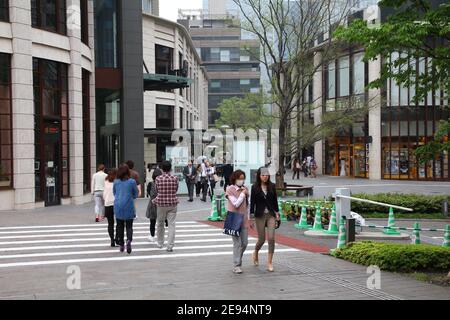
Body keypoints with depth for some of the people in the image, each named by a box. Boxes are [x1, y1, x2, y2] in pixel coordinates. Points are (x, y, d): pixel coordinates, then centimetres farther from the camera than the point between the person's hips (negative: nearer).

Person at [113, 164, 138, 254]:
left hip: (118, 206, 2)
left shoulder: (116, 181, -1)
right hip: (129, 207, -2)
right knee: (129, 226, 5)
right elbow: (136, 194, 2)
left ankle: (121, 244, 15)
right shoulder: (132, 181, -7)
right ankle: (129, 240, -20)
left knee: (120, 226, 12)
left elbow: (114, 193, 12)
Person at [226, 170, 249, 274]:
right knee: (237, 243, -6)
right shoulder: (230, 189, -7)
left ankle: (238, 259, 29)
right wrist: (243, 194, -9)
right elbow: (236, 204, -15)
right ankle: (237, 265, 2)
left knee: (245, 242, 8)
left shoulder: (245, 189, 10)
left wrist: (248, 218, 17)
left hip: (244, 219, 6)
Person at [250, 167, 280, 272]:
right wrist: (251, 218, -3)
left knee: (271, 238, -9)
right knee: (261, 239, 4)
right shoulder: (255, 187, -3)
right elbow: (252, 202, -1)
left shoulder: (272, 186, 4)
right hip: (260, 215, -2)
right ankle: (255, 253, 36)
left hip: (271, 215, 2)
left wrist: (277, 213, 8)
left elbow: (275, 200, 11)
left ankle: (269, 262, 1)